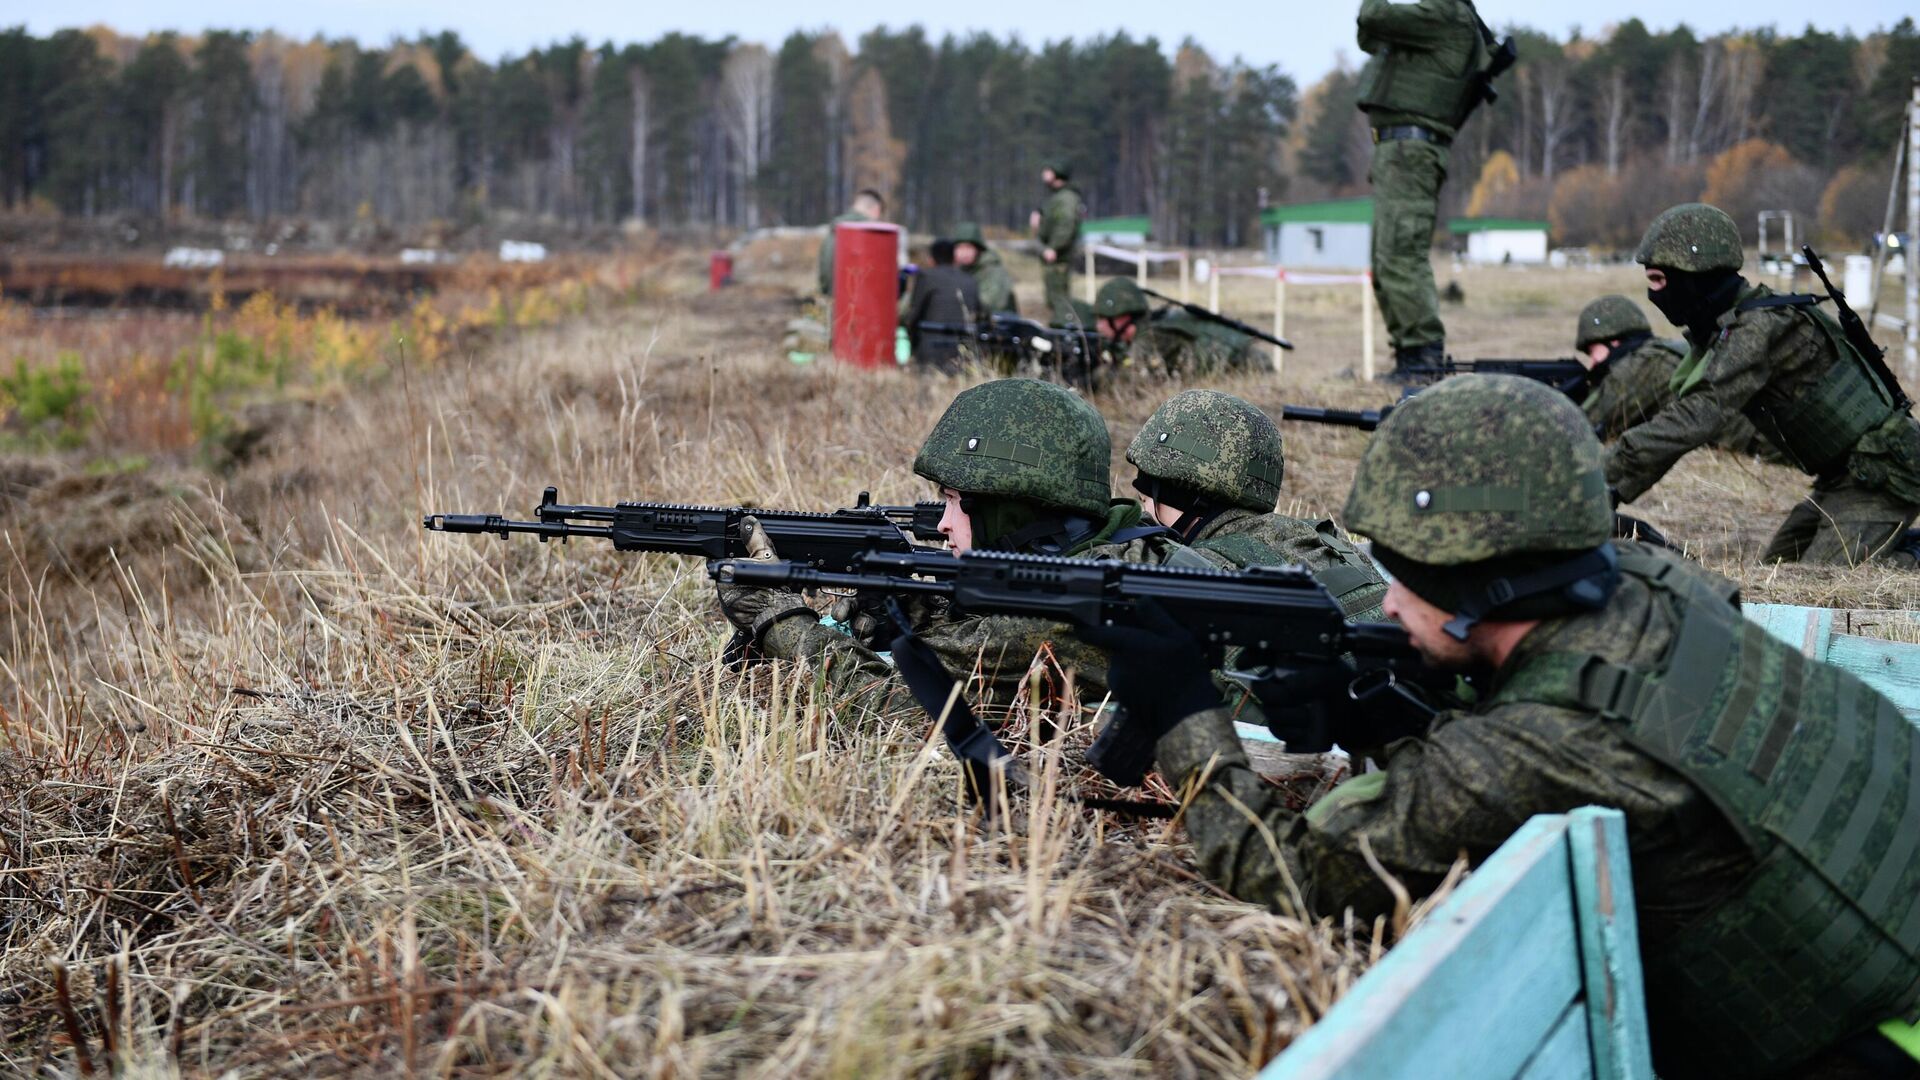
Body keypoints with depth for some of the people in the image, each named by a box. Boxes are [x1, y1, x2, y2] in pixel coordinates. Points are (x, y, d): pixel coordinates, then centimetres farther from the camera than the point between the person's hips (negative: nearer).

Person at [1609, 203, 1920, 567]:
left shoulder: (1759, 328, -25)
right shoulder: (1725, 329, 5)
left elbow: (1698, 417, -35)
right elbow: (1679, 408, 6)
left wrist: (1607, 466, -34)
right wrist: (1615, 492, -2)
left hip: (1882, 473, -10)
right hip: (1845, 472, 10)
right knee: (1778, 564, 16)